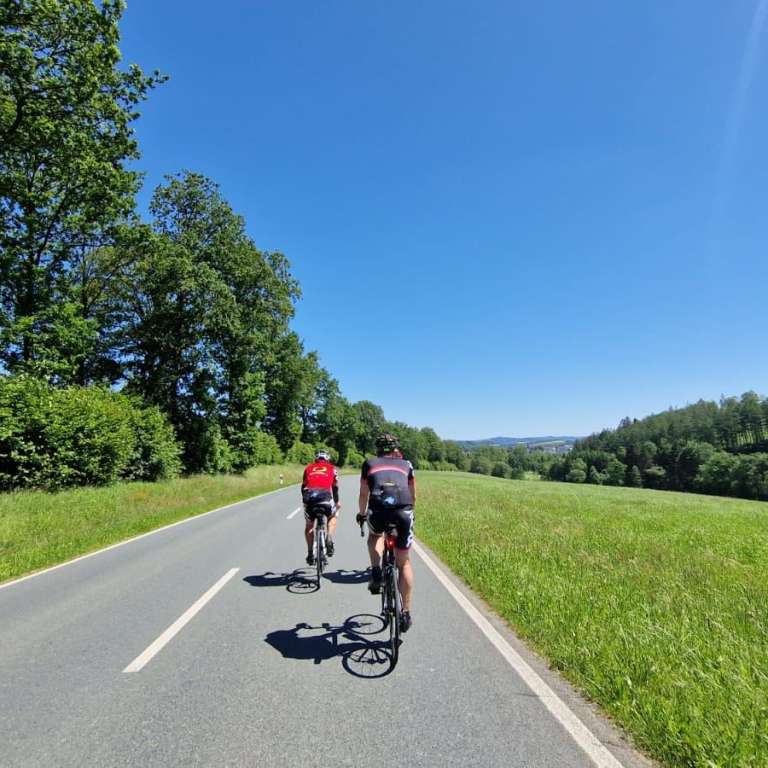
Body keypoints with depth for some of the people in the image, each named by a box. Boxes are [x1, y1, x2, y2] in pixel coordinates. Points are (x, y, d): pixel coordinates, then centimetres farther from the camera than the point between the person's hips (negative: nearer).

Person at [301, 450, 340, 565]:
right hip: (325, 496, -1)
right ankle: (329, 540, 8)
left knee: (309, 526, 23)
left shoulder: (308, 468, 27)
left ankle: (310, 554, 18)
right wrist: (337, 502, 37)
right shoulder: (332, 468, 24)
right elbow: (335, 487, 24)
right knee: (332, 517, 28)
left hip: (309, 497, 1)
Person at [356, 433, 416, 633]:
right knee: (404, 562, 19)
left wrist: (361, 513, 45)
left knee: (375, 535, 35)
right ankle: (406, 613, 20)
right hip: (403, 512, 1)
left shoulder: (370, 463, 24)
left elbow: (364, 494, 28)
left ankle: (376, 572, 14)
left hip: (378, 510, -1)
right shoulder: (406, 465, 26)